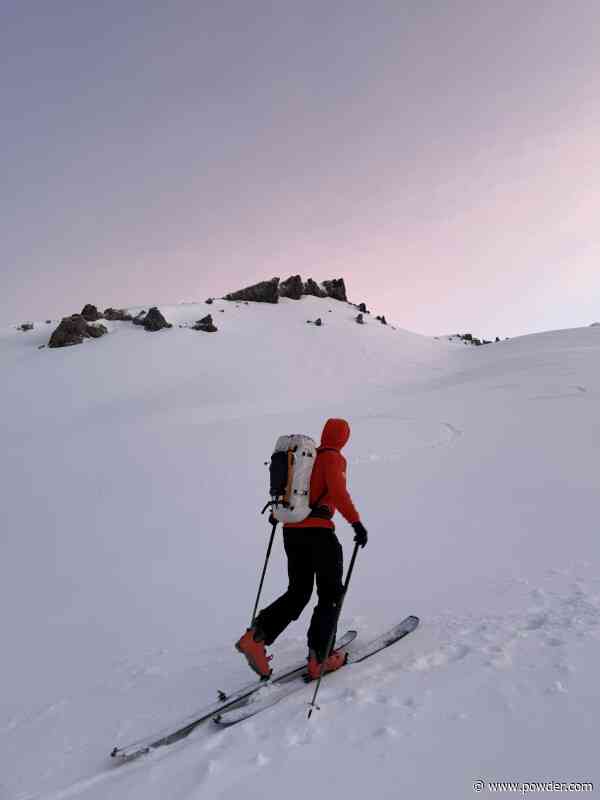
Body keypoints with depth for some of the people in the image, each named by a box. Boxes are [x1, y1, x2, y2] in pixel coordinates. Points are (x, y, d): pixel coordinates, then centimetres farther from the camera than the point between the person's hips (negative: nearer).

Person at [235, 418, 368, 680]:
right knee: (330, 594, 10)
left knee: (298, 592, 18)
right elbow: (337, 491, -23)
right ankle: (318, 659, 10)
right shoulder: (334, 458, -6)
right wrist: (356, 522, -23)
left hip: (291, 531, 7)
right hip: (318, 532, -7)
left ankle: (256, 637, 5)